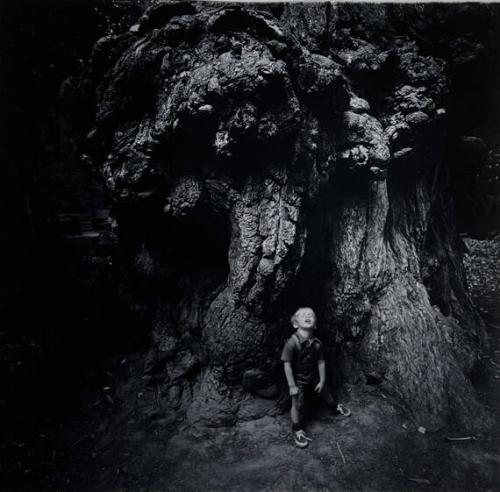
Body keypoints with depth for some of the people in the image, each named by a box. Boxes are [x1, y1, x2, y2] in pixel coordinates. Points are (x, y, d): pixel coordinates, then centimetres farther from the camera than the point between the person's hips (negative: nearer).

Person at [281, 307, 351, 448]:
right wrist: (292, 386, -18)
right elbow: (287, 364, -24)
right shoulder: (292, 343, -31)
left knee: (326, 392, 25)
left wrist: (322, 380, 4)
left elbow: (321, 362, -2)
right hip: (298, 379, -5)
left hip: (313, 376, 5)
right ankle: (297, 430, 26)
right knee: (298, 405, 2)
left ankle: (335, 407, 57)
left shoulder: (317, 343, -15)